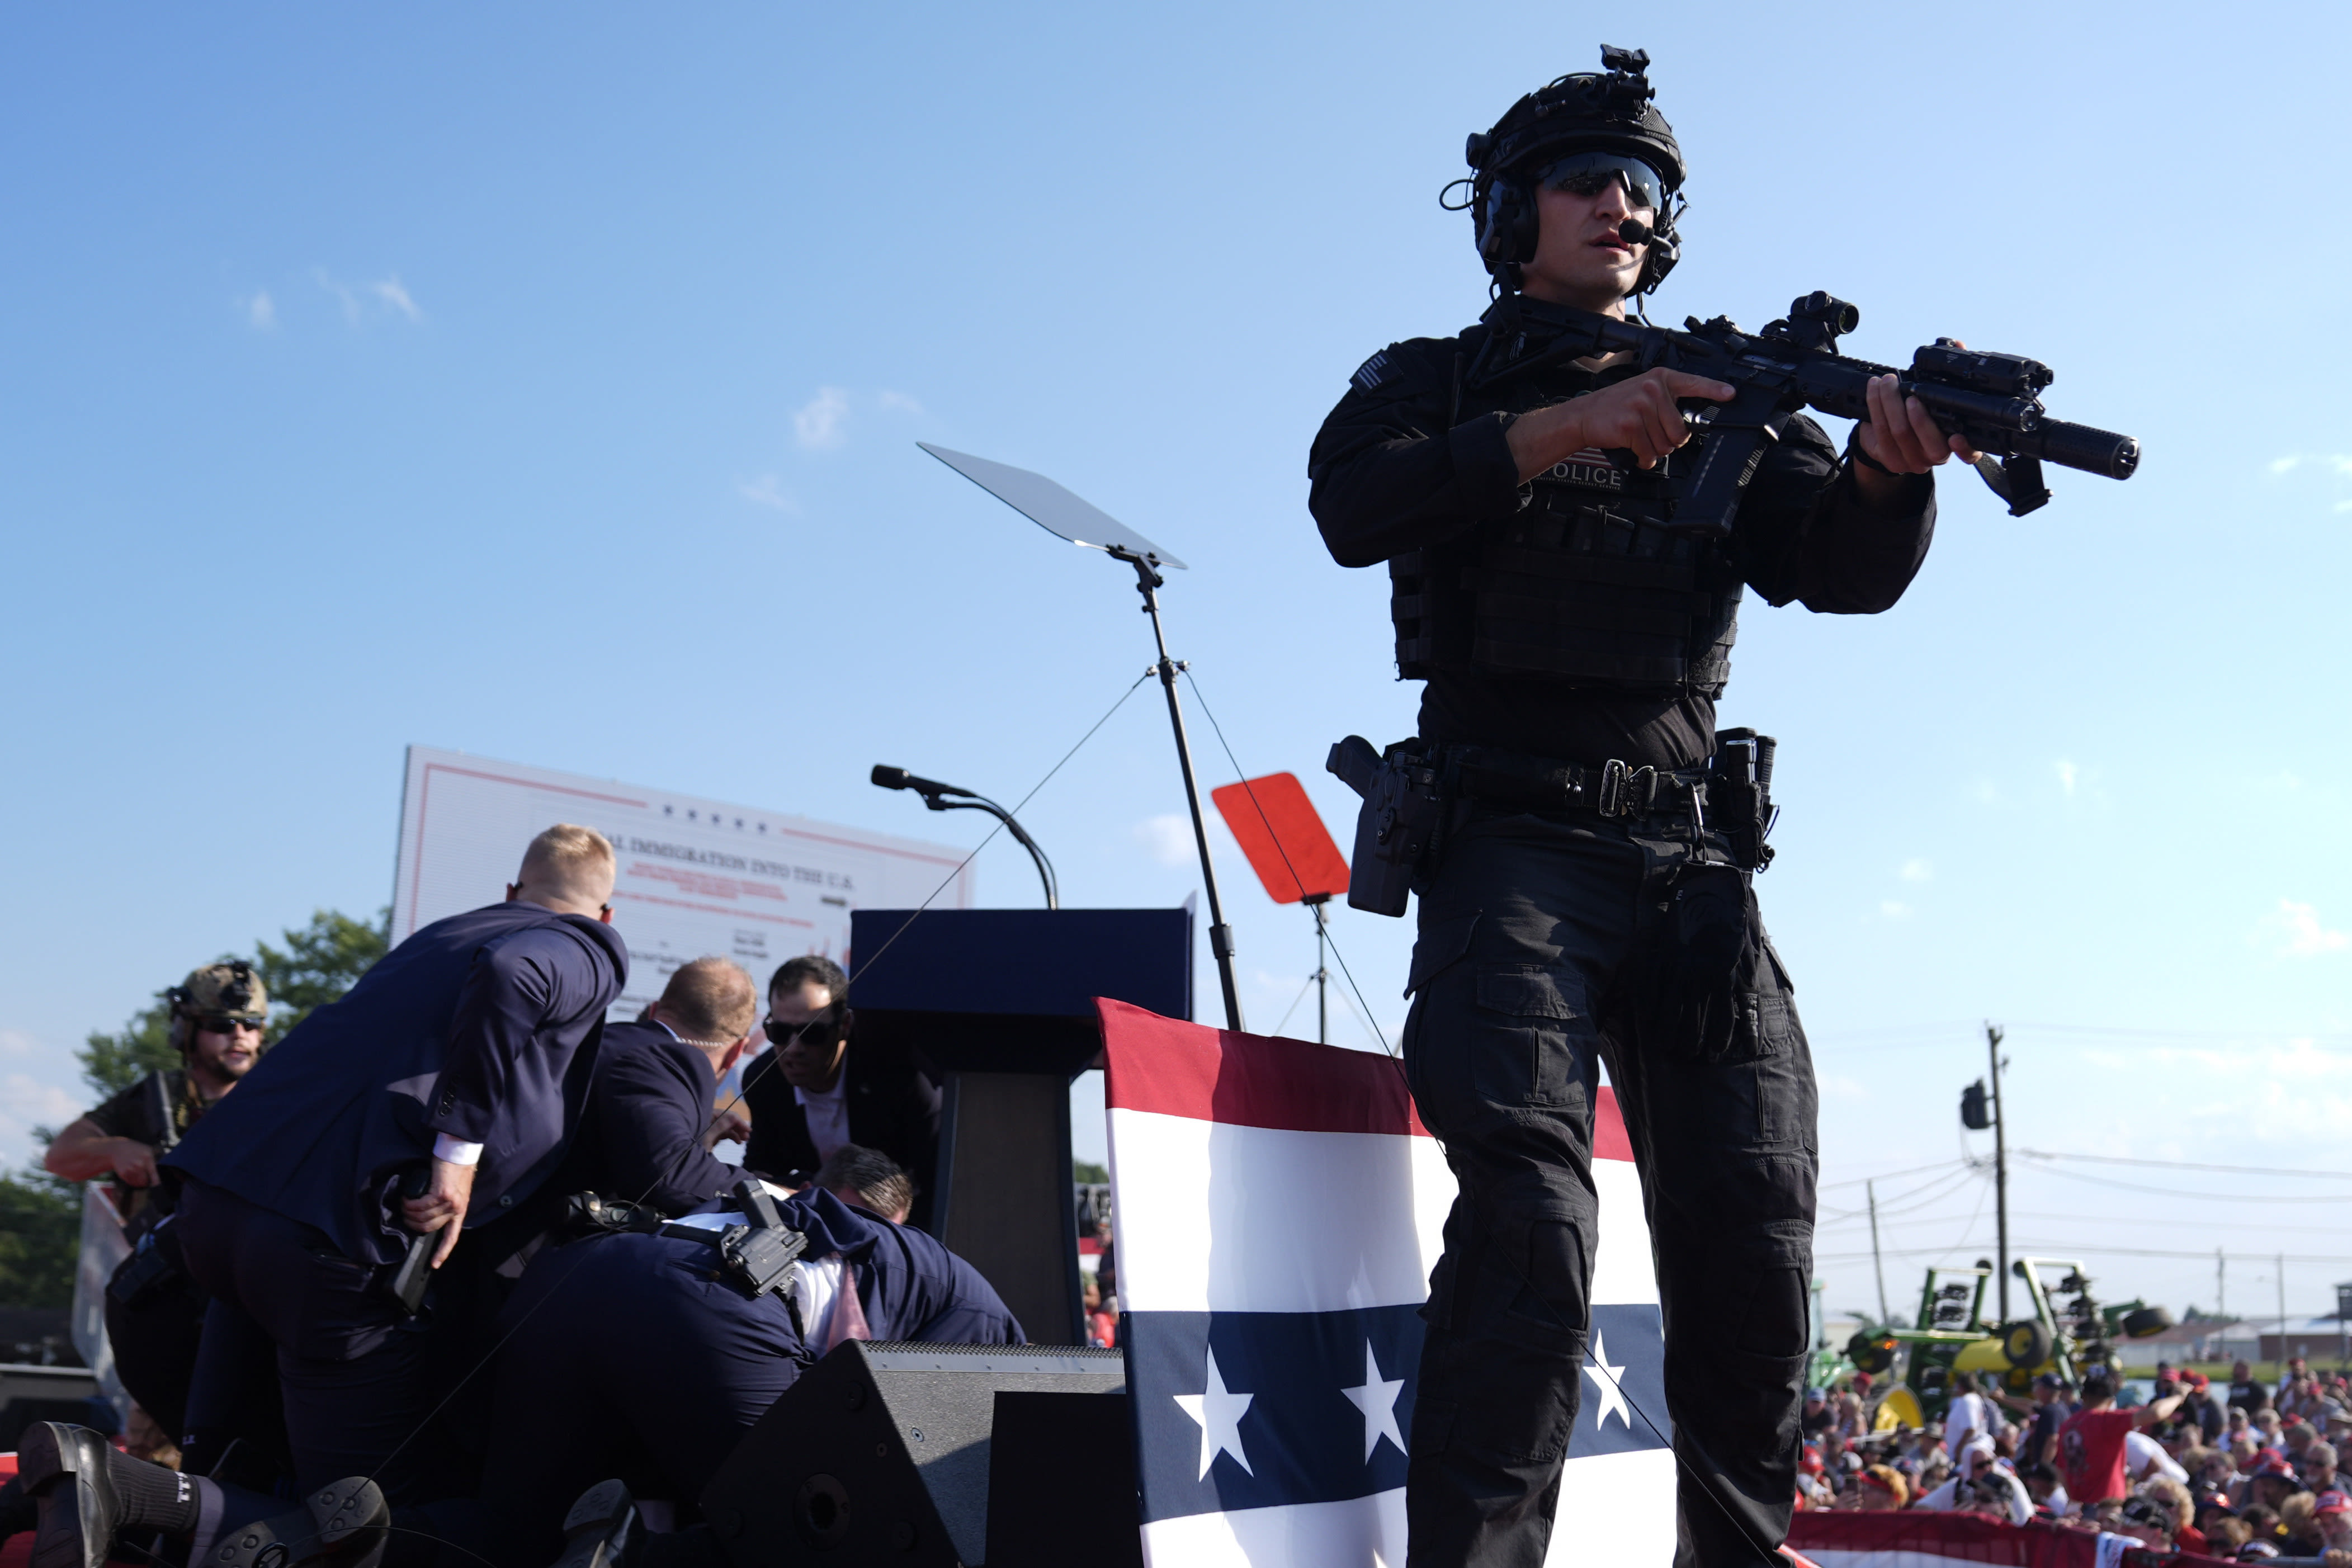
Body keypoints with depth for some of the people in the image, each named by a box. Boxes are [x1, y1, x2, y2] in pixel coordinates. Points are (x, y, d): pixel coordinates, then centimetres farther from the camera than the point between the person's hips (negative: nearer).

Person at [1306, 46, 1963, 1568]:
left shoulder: (1722, 403, 20)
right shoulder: (1435, 383, 12)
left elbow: (1849, 570, 4)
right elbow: (1353, 505, -10)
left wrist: (1887, 462, -19)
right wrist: (1569, 425, -19)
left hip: (1691, 868, 4)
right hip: (1514, 851, -4)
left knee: (1756, 1256, -1)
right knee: (1532, 1223, -22)